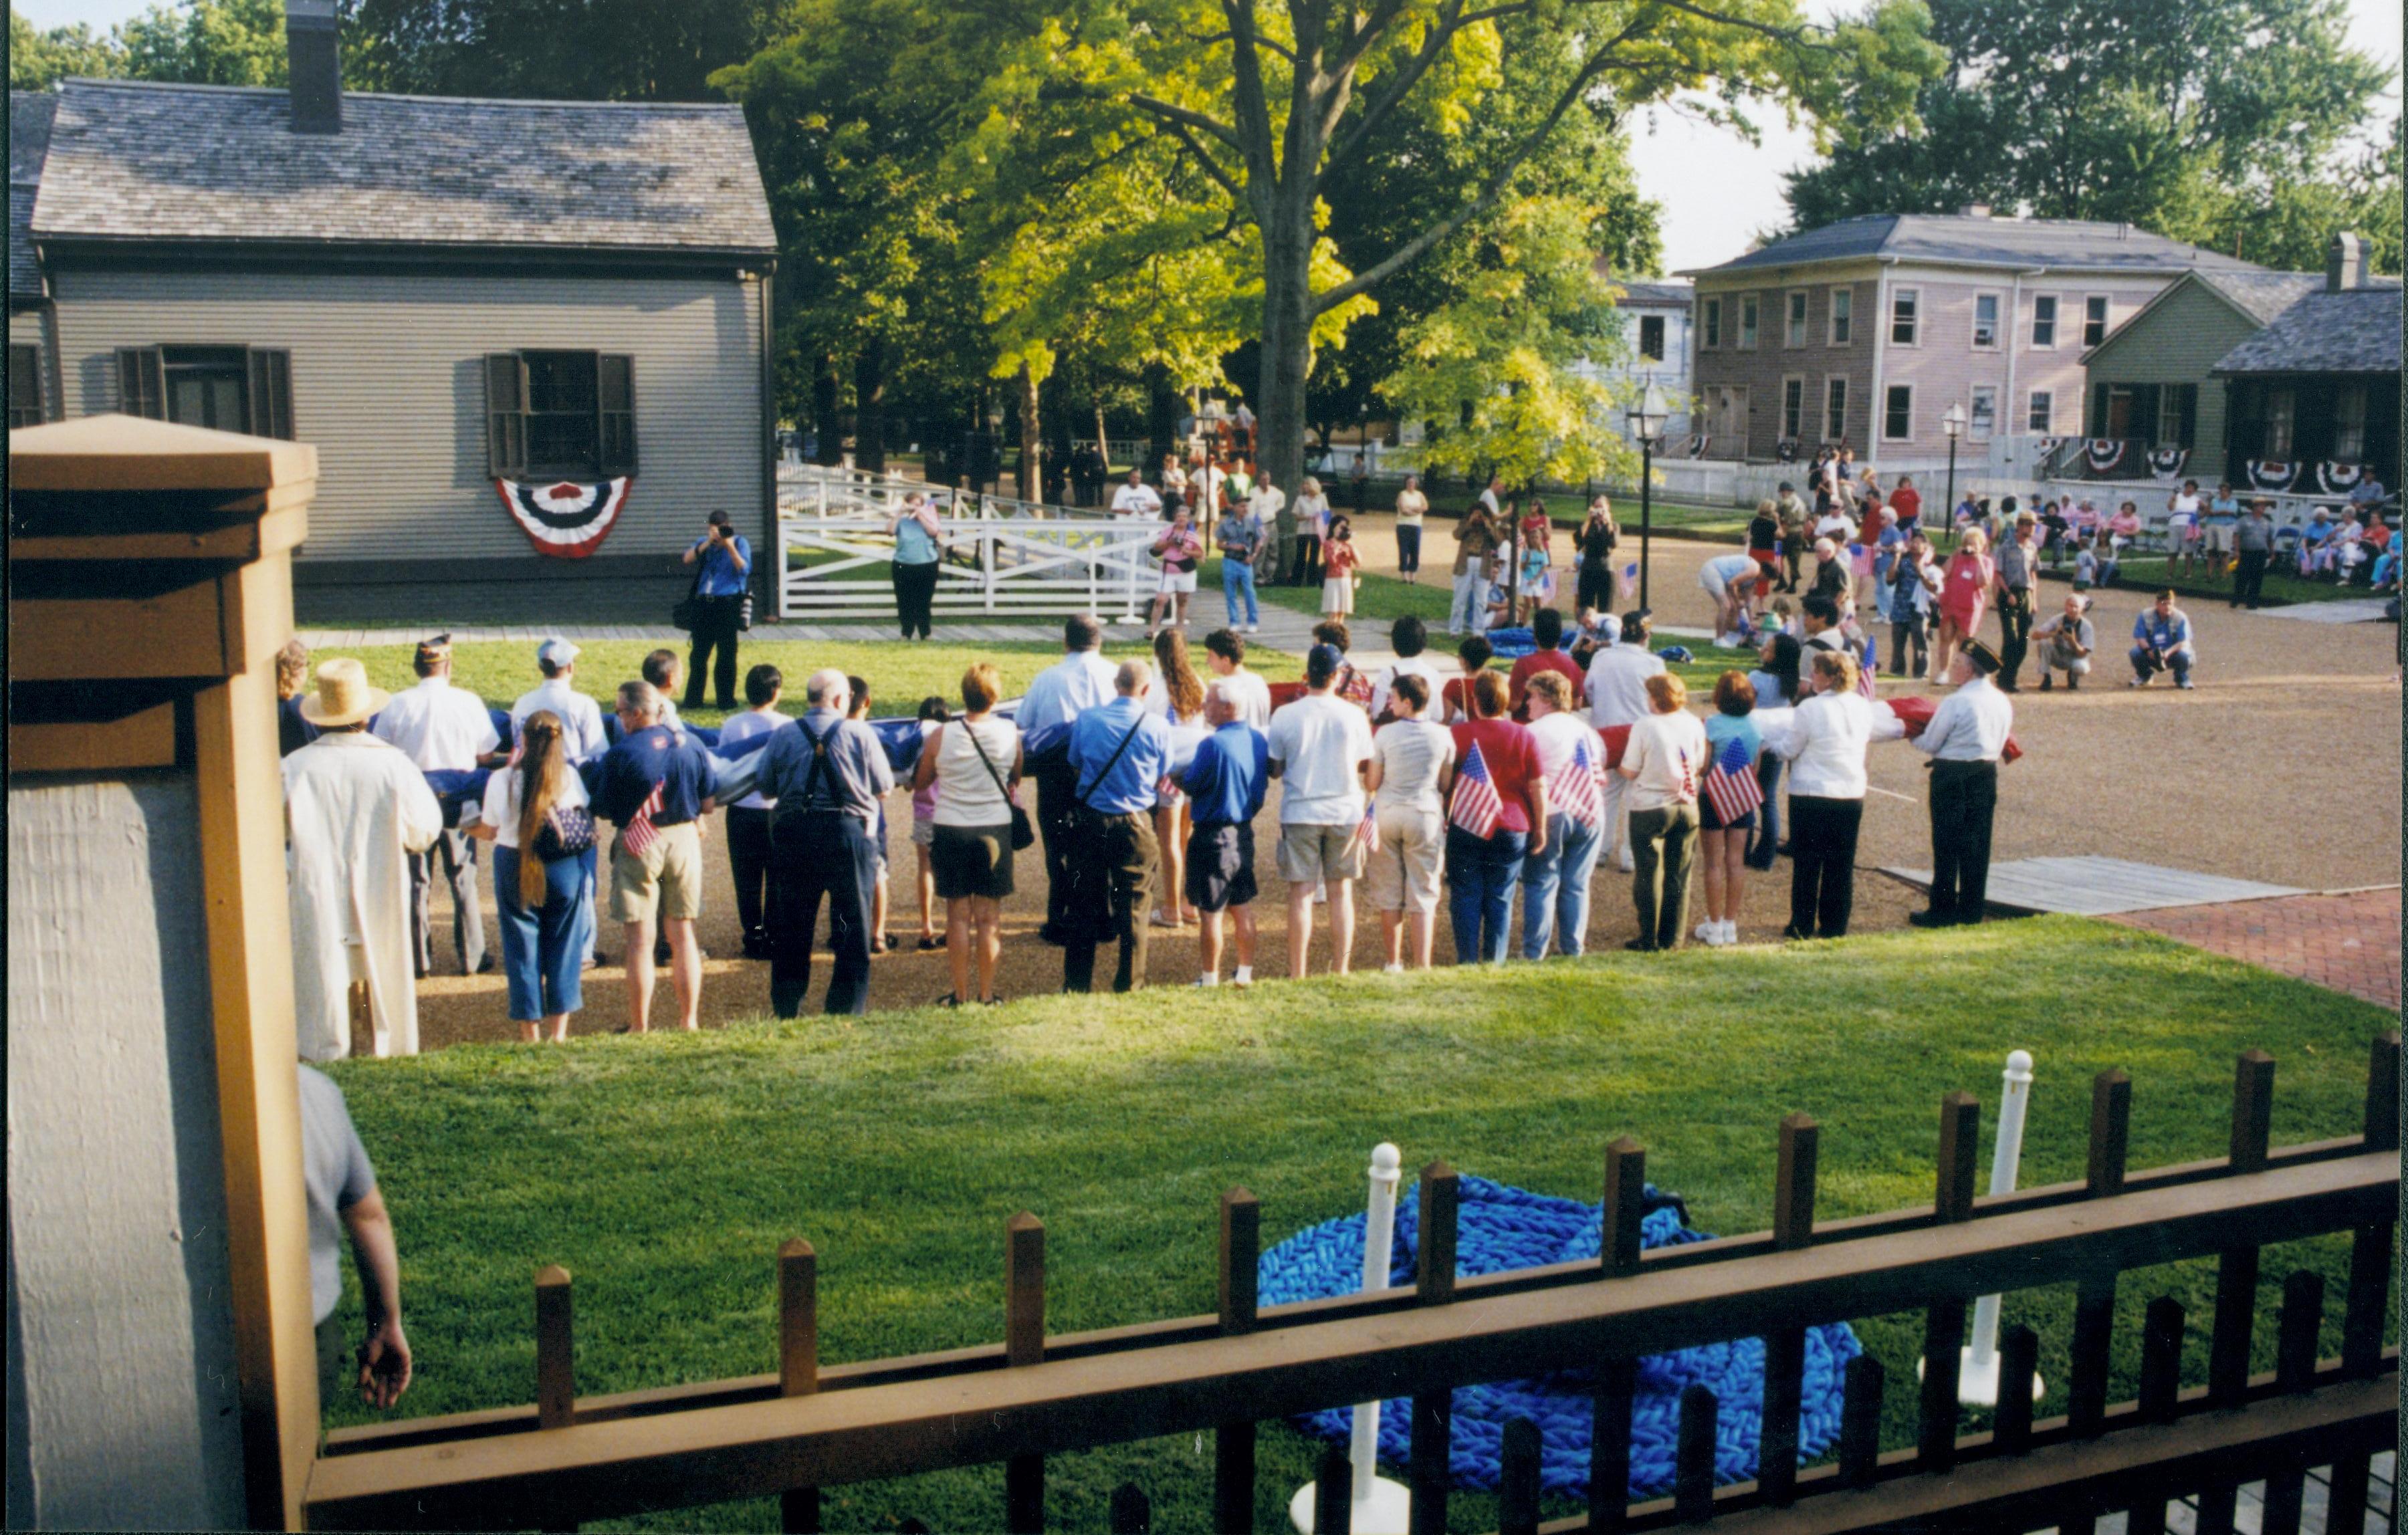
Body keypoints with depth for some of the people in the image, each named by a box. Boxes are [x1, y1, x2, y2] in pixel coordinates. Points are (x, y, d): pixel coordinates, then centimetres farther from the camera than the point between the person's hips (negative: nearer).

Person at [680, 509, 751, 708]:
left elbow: (744, 569, -10)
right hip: (704, 603, 4)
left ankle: (726, 699, 7)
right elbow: (688, 559, -3)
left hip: (727, 604, -4)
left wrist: (730, 546, -18)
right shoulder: (704, 542, 13)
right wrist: (708, 542, -12)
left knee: (726, 653, -1)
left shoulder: (739, 543, 2)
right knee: (698, 652, 6)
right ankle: (693, 699, 13)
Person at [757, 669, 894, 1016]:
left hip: (793, 835, 2)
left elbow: (766, 788, 6)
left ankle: (786, 1010, 17)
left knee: (791, 929, 13)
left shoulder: (782, 737, 1)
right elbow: (884, 788, 0)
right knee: (853, 927, 7)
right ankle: (847, 1010, 8)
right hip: (849, 834, -2)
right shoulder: (860, 734, -5)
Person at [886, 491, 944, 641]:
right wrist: (899, 513, -15)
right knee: (905, 602, 3)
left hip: (927, 567, -1)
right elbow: (890, 532, -13)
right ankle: (907, 633, 14)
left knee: (924, 602, 2)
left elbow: (934, 532, -15)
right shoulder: (901, 520, 3)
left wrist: (920, 514, -16)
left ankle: (924, 634, 12)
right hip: (903, 567, 1)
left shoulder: (928, 518, 3)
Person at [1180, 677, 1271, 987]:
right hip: (1245, 832, 8)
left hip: (1213, 836, -8)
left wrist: (1176, 777, 5)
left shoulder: (1212, 745, -21)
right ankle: (1245, 972, 24)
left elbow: (1190, 786, -14)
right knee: (1243, 907, 17)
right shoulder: (1259, 740, 2)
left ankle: (1210, 979, 10)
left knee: (1210, 912, 2)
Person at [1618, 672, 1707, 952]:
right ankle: (1672, 938, 15)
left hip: (1650, 809, -4)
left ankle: (1649, 939, 9)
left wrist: (1615, 768, 11)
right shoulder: (1693, 725, -2)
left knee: (1649, 876, 5)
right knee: (1678, 875, 11)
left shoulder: (1645, 727, -14)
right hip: (1686, 808, 4)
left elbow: (1629, 772, -9)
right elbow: (1700, 767, 6)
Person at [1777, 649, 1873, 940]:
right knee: (1841, 864, 11)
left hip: (1811, 794, -4)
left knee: (1807, 862, 5)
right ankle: (1835, 925, 15)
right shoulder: (1863, 706, 1)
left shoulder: (1810, 708, -15)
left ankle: (1802, 925, 7)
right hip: (1852, 794, 4)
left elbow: (1790, 750, -7)